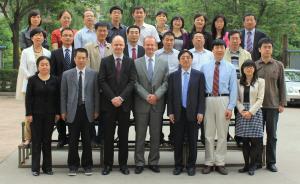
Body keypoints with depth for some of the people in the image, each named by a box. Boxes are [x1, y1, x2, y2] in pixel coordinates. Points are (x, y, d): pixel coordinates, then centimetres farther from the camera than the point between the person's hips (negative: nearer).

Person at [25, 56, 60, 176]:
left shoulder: (54, 80, 3)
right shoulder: (32, 80, -2)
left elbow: (57, 98, 6)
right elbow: (28, 98, -3)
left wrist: (57, 113, 2)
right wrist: (29, 114, -8)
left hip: (50, 115, 1)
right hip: (36, 114, -1)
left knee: (47, 140, 7)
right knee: (36, 140, 4)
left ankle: (47, 167, 16)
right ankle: (35, 168, 12)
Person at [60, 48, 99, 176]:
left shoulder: (93, 74, 4)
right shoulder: (67, 74, 5)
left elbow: (96, 93, 3)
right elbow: (63, 94, 5)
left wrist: (96, 110, 0)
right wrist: (63, 111, 1)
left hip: (87, 110, 0)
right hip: (73, 110, 0)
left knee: (87, 139, 6)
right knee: (73, 140, 5)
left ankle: (87, 165, 18)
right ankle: (73, 165, 16)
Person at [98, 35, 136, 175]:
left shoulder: (130, 62, 6)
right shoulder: (105, 61, 4)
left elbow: (132, 81, -2)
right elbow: (102, 81, -3)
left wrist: (121, 97, -13)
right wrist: (112, 98, -12)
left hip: (125, 103, 1)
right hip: (109, 103, 0)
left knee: (124, 135, 7)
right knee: (108, 135, 4)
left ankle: (123, 164, 15)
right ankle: (108, 164, 13)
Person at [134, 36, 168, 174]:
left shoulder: (163, 63, 9)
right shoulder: (136, 63, 2)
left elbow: (165, 82, 2)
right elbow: (135, 83, -4)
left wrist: (156, 95, -12)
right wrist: (146, 96, -13)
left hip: (157, 104, 2)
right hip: (141, 104, -2)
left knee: (156, 135, 7)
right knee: (140, 135, 4)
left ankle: (153, 162, 17)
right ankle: (139, 163, 11)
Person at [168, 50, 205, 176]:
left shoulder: (199, 75, 2)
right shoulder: (173, 76, 6)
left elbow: (201, 95, -1)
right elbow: (170, 96, 5)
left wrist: (200, 112, -8)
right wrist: (170, 112, -2)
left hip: (193, 113, -1)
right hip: (178, 113, 1)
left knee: (192, 141, 5)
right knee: (178, 141, 6)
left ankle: (191, 165, 16)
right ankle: (178, 165, 16)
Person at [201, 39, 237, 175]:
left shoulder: (230, 68, 5)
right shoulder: (205, 67, 8)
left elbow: (233, 88, 2)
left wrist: (230, 107, -6)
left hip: (223, 100, 0)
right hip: (208, 100, 1)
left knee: (222, 133, 4)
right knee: (209, 133, 4)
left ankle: (220, 163, 13)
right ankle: (209, 163, 13)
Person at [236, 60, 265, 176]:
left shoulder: (260, 81, 3)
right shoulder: (239, 82, 11)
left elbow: (260, 99, -3)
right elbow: (237, 99, 7)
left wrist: (250, 112, -11)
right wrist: (242, 110, -9)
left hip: (254, 113, -2)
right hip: (242, 113, 2)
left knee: (255, 141, -3)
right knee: (244, 141, 4)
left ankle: (252, 166, 5)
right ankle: (246, 164, 12)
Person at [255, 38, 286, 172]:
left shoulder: (278, 65, 4)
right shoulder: (254, 65, 3)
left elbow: (282, 85, 5)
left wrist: (282, 103, -1)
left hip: (273, 105, 0)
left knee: (272, 135, 6)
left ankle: (271, 162, 15)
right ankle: (257, 161, 15)